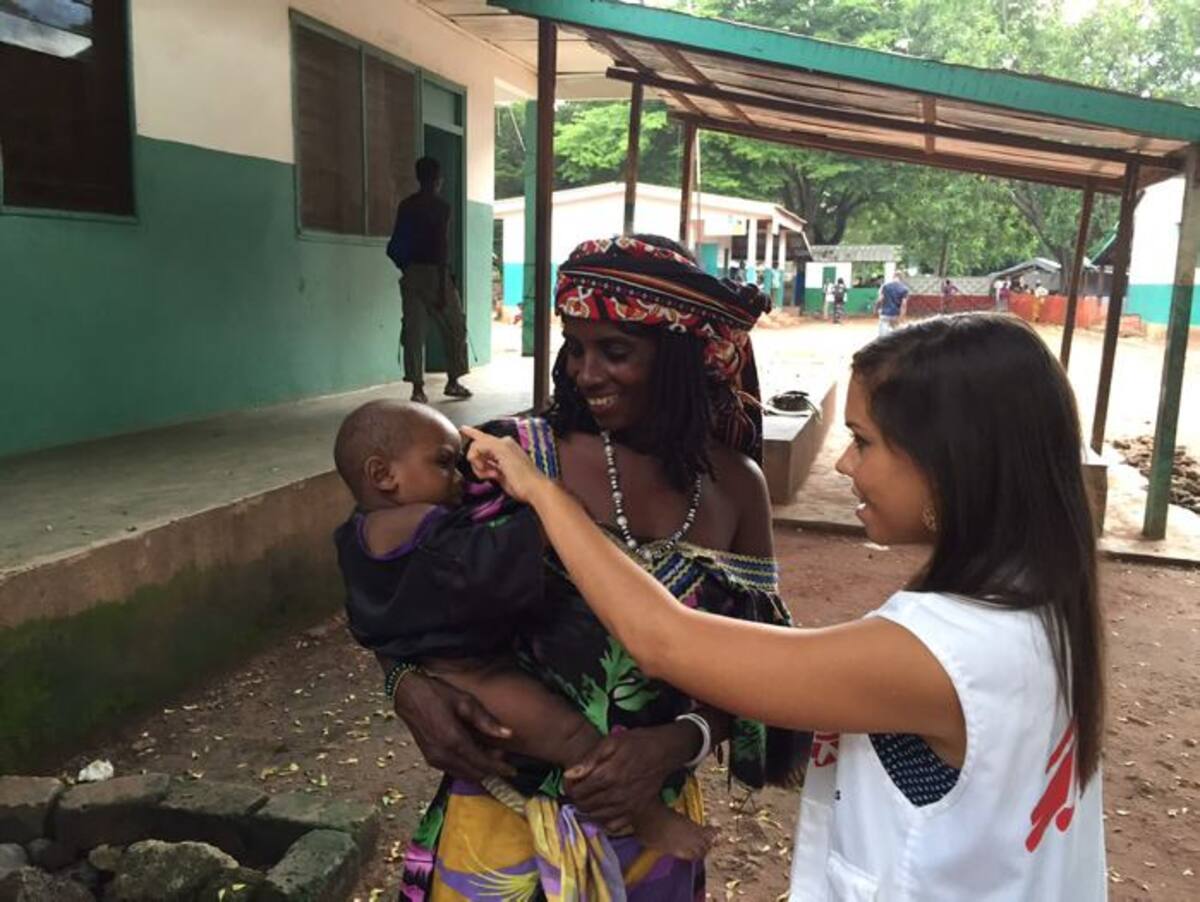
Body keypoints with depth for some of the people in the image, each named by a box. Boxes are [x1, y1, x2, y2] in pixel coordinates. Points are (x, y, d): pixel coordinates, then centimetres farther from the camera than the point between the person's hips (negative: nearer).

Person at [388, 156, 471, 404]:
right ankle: (453, 381, 15)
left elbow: (398, 244, 11)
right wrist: (443, 286, -15)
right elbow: (442, 248, -14)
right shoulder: (441, 207, -8)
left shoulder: (405, 205, 10)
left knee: (413, 331, 3)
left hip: (410, 272, 6)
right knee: (455, 328, 10)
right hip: (432, 272, -5)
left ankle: (418, 388, 1)